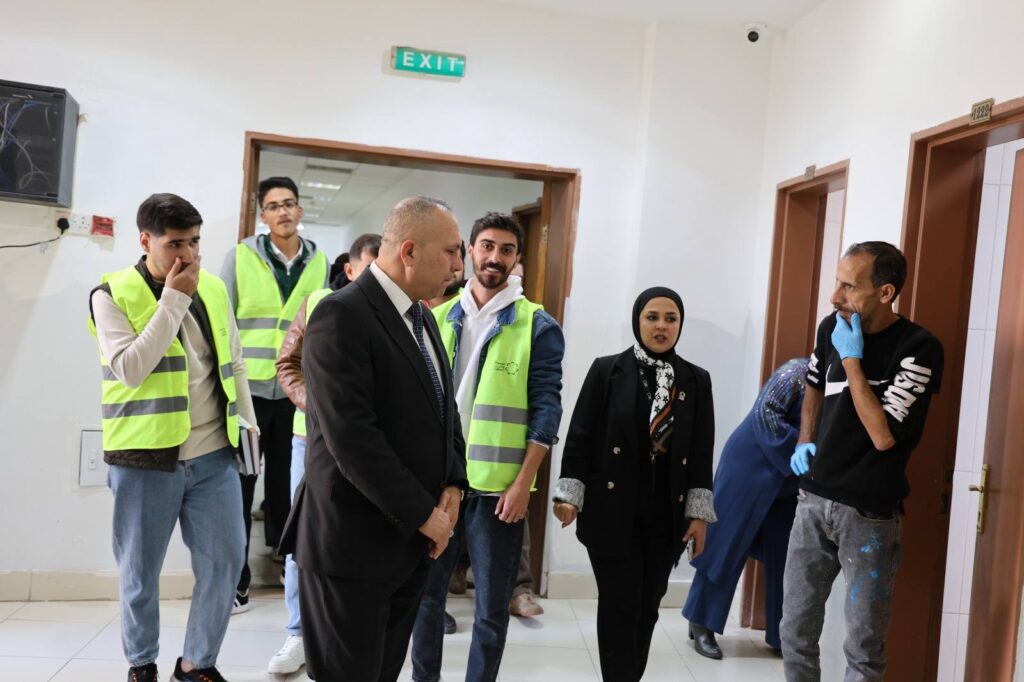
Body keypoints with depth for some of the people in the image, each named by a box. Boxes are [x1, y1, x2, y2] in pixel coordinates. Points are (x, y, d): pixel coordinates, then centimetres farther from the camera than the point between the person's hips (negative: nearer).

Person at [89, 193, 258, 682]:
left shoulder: (214, 288, 8)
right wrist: (173, 299, -19)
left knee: (225, 559, 5)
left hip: (214, 453, 4)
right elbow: (130, 369, -18)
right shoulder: (112, 294, -6)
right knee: (141, 571, 10)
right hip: (146, 457, -3)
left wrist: (248, 421, 13)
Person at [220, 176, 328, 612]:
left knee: (287, 482, 13)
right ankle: (235, 581, 15)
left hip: (297, 391, 2)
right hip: (246, 388, -2)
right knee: (239, 486, 4)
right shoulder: (240, 256, -1)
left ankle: (286, 558, 29)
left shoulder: (320, 263, 6)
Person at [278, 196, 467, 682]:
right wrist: (423, 514, -17)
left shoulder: (422, 318, 11)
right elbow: (352, 437, -24)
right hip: (354, 542, -8)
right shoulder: (341, 316, -17)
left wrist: (452, 485, -1)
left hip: (414, 542, 8)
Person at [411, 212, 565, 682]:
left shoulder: (538, 326, -3)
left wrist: (523, 483, -13)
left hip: (497, 486, -3)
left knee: (491, 605, 9)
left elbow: (546, 407, -6)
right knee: (425, 592, 15)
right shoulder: (439, 318, 8)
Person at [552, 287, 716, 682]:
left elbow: (702, 453, 5)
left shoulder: (697, 380, 5)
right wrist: (569, 495, -9)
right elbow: (580, 438, -3)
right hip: (612, 512, -3)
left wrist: (699, 513, 1)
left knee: (647, 607, 12)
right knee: (619, 606, 0)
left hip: (667, 516, 3)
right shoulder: (606, 370, -2)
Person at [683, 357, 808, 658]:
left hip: (788, 480, 7)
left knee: (783, 555, 8)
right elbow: (766, 413, -21)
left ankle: (780, 635, 19)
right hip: (751, 466, -7)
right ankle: (701, 624, 10)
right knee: (727, 545, -1)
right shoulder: (798, 371, -13)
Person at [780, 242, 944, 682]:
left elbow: (883, 435, -22)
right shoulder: (830, 328, 2)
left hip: (869, 515, -5)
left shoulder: (919, 349, -16)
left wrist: (852, 359, -18)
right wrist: (805, 442, 8)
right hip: (814, 500, 5)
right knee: (795, 631, 13)